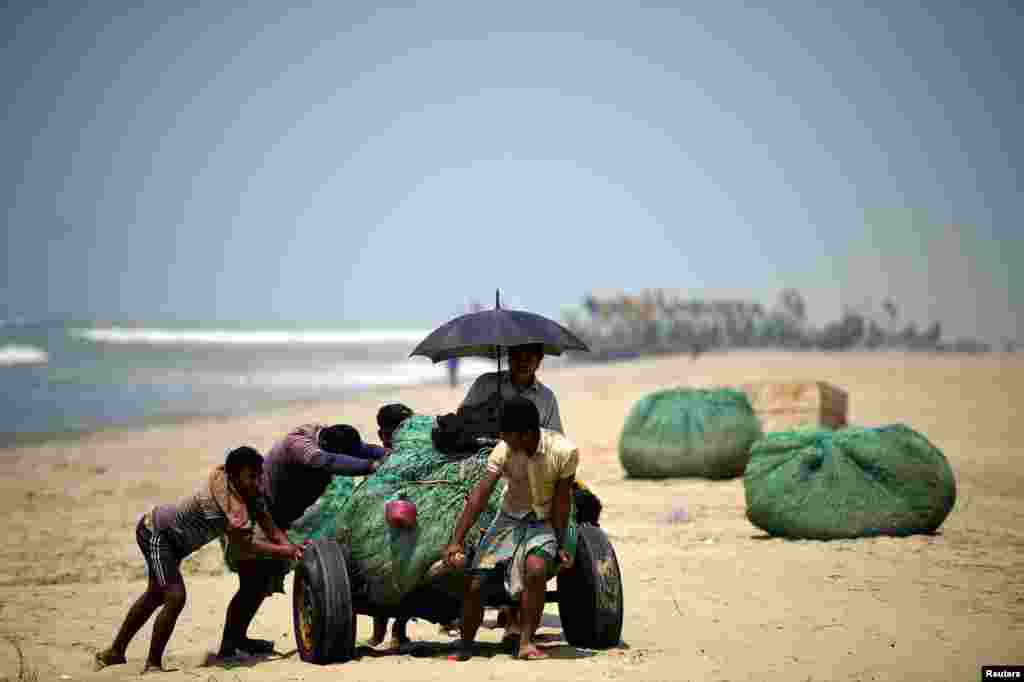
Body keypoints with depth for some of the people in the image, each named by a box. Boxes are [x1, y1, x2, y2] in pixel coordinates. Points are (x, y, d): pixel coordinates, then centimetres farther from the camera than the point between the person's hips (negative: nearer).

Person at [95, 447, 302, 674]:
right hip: (155, 533, -10)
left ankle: (114, 652, 42)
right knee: (175, 597, -23)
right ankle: (153, 665, -9)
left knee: (155, 596, 25)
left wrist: (289, 547, -33)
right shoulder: (225, 497, -36)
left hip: (171, 539, 10)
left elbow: (270, 527, -16)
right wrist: (283, 552, -40)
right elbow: (244, 543, -38)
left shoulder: (253, 495, -11)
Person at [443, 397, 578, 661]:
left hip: (543, 523, -2)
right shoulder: (504, 450, -17)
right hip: (509, 519, 2)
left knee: (536, 569, -33)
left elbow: (561, 501, -12)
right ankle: (465, 646, 11)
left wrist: (560, 547, -11)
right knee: (474, 583, -11)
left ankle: (526, 642, -18)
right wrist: (456, 542, -26)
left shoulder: (563, 451, -22)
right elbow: (480, 494, -20)